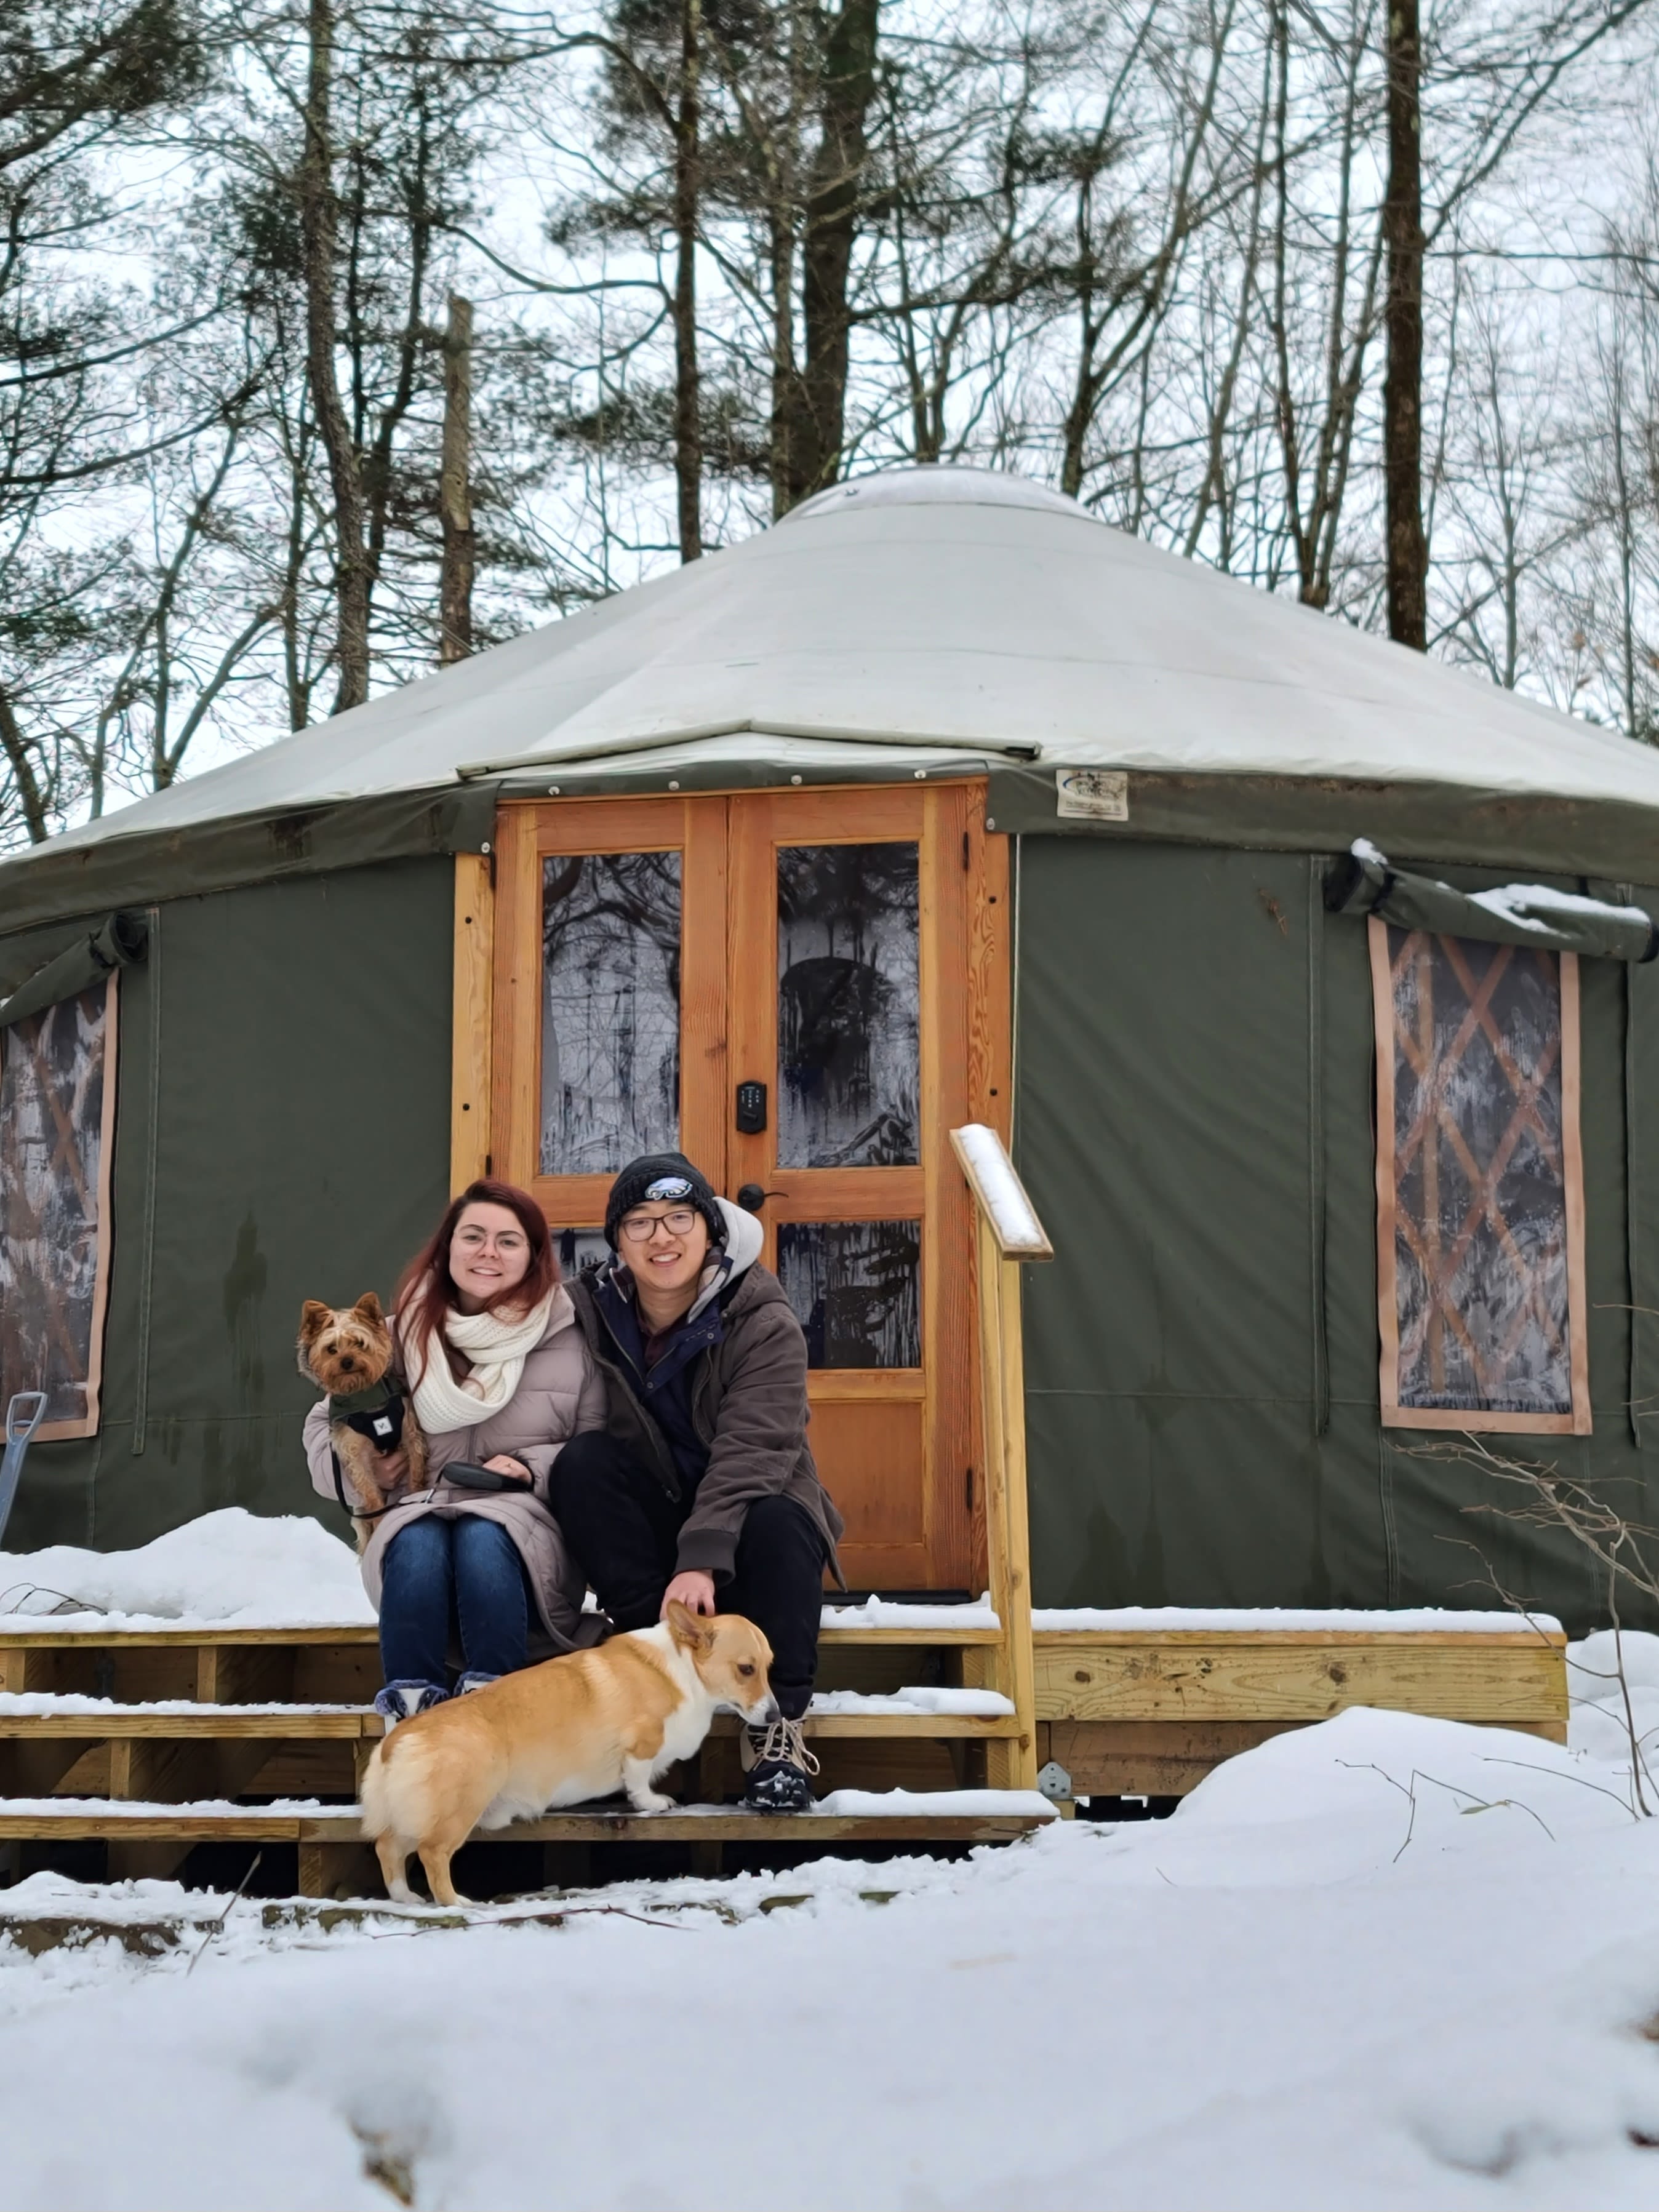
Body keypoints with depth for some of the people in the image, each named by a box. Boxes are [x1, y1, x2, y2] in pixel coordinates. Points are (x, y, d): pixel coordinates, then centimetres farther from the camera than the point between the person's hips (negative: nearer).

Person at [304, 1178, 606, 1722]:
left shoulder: (568, 1338, 5)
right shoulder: (406, 1334, 11)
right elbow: (326, 1424, 20)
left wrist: (533, 1470, -12)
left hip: (527, 1524, -1)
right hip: (421, 1509, 1)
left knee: (482, 1540, -37)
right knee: (418, 1547, -35)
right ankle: (410, 1712, -35)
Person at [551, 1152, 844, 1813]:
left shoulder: (763, 1323, -15)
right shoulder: (594, 1312, -3)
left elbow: (752, 1449, -26)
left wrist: (702, 1559, -38)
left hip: (745, 1515, -3)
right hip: (651, 1521, 3)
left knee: (773, 1525, -36)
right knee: (581, 1461, -24)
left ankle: (777, 1723, -22)